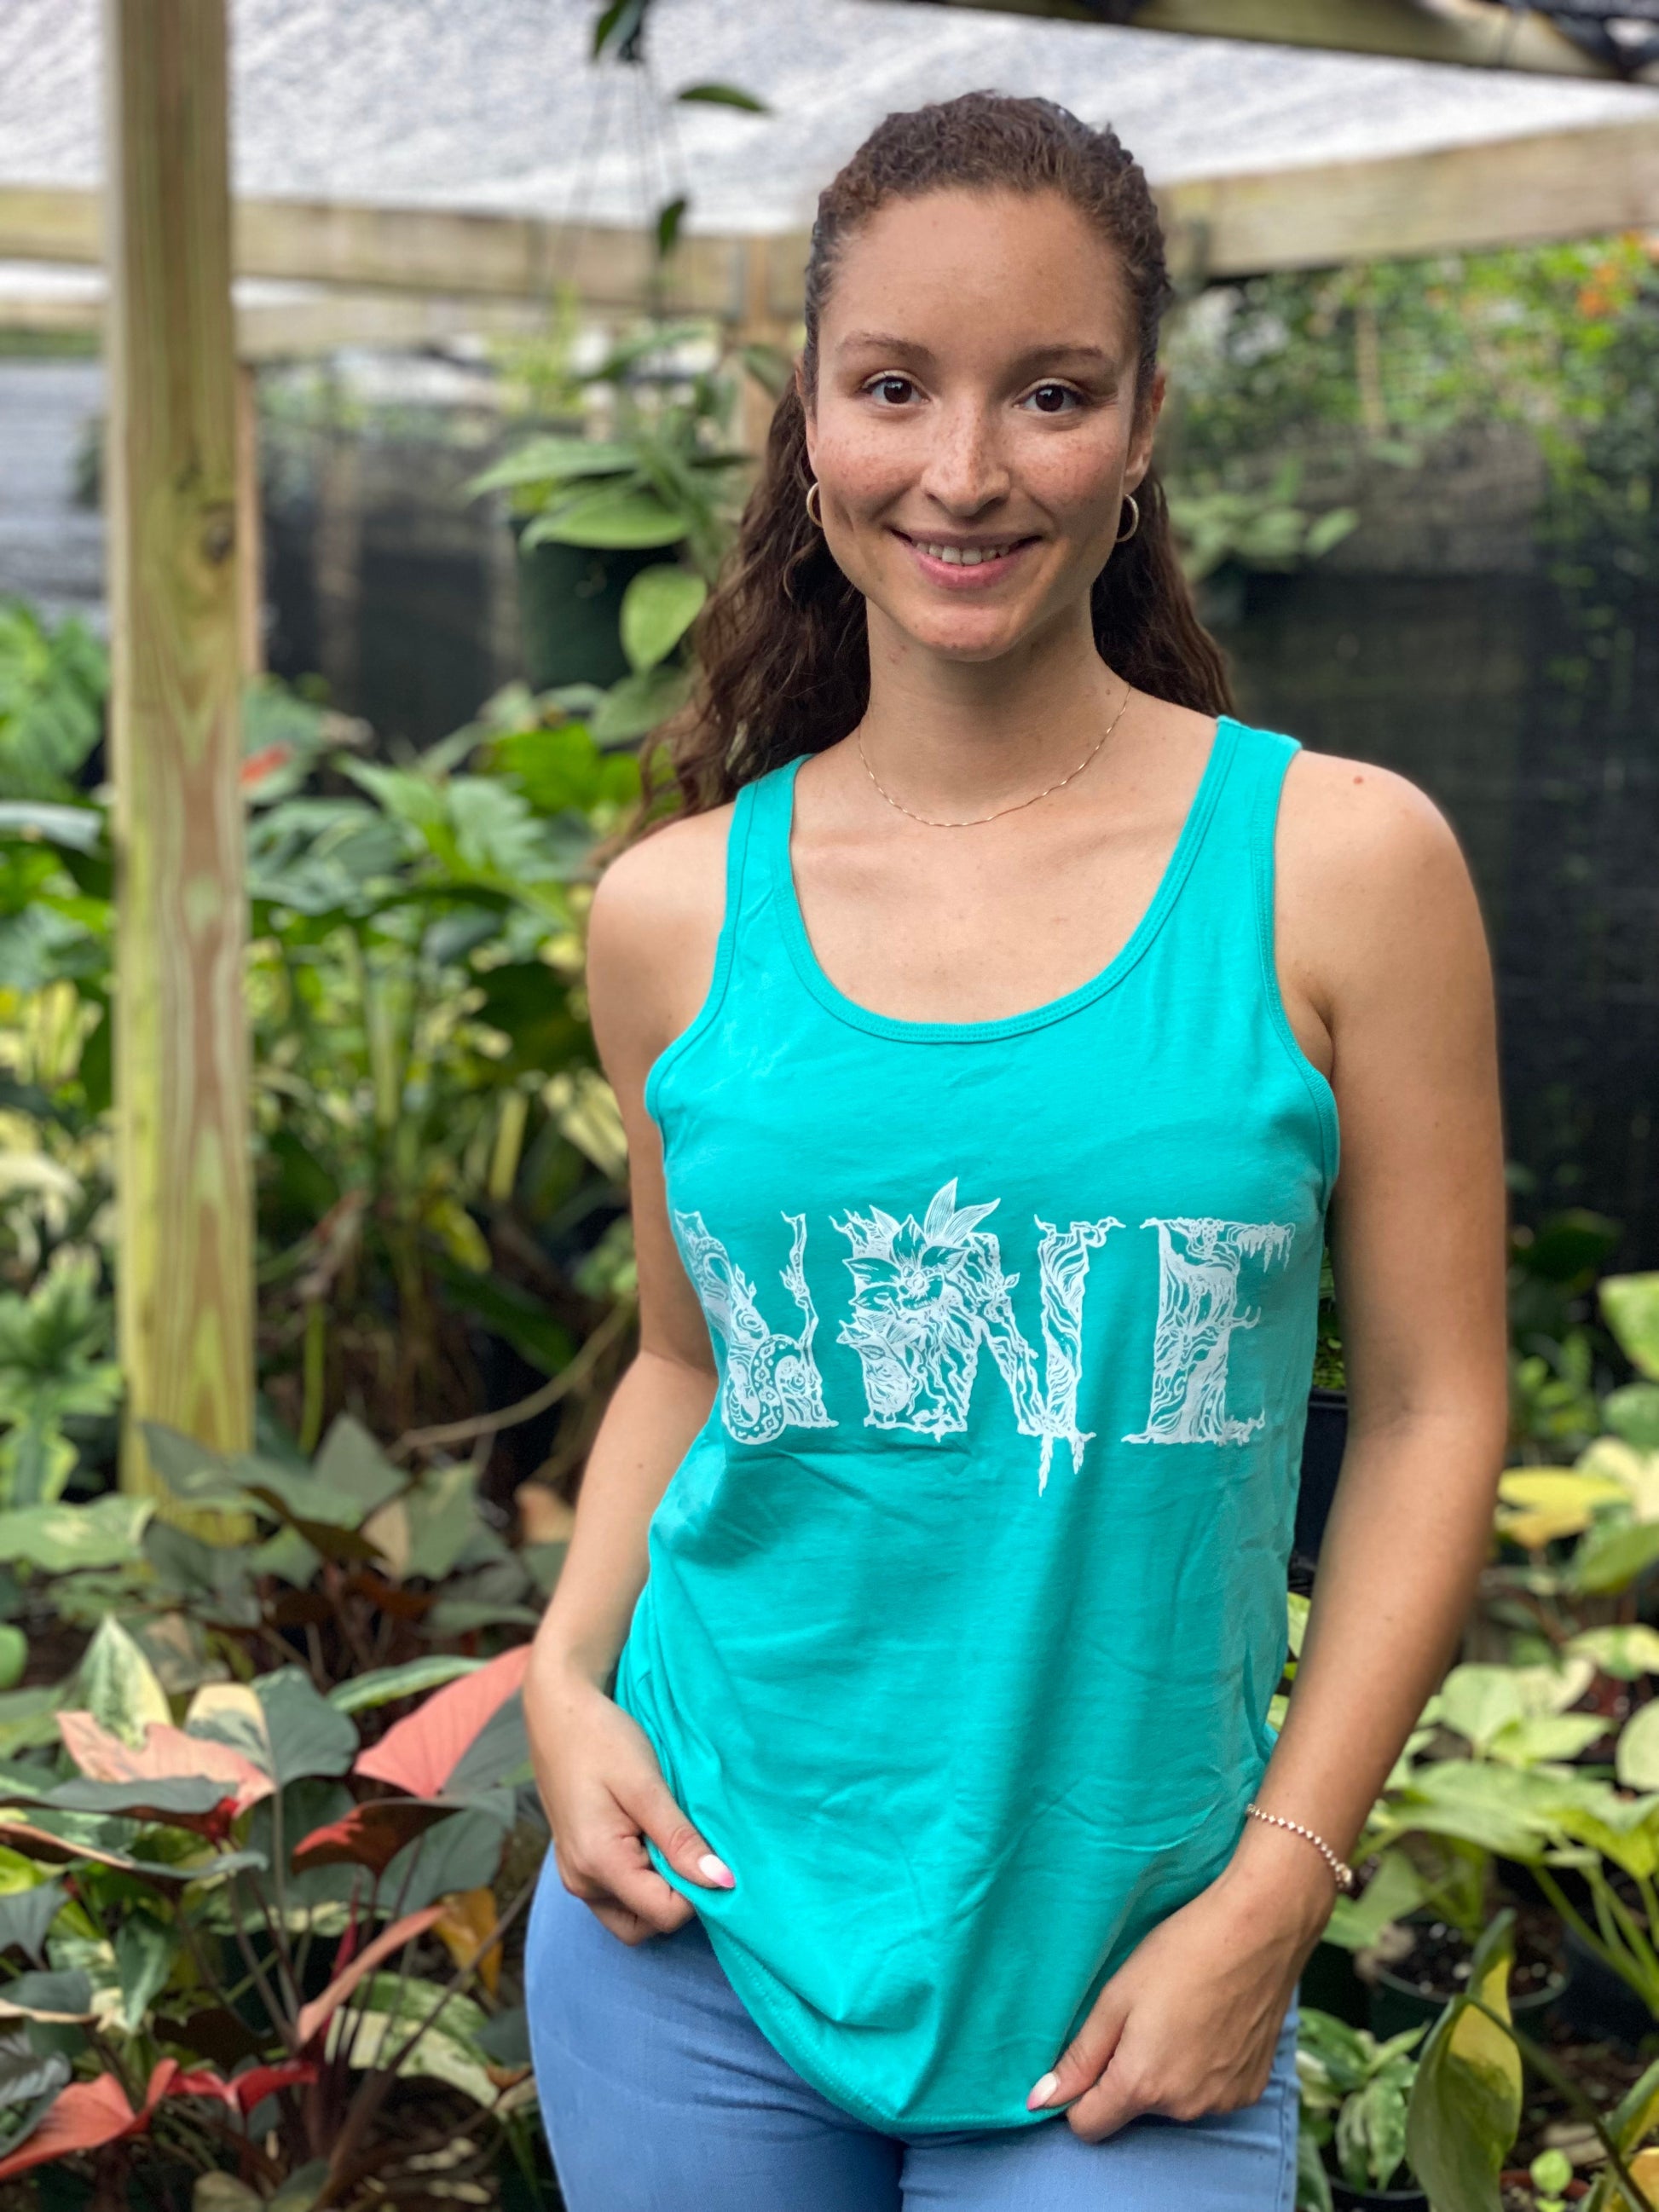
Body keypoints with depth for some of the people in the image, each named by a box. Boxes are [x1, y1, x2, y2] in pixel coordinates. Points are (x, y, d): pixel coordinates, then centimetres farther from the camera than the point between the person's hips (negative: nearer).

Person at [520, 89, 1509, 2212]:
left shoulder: (1340, 864, -7)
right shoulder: (674, 913, 0)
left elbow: (1429, 1406, -4)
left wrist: (1269, 1897, -8)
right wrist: (564, 1675, -2)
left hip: (1116, 1977, -2)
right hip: (696, 1940, 2)